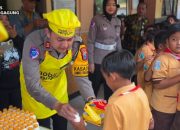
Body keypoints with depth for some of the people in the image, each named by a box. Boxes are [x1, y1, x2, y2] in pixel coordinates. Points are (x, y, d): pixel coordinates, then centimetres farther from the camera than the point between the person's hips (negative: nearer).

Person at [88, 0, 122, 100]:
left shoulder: (117, 21, 4)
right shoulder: (97, 20, -11)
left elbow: (118, 41, 13)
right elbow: (90, 41, -10)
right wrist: (91, 61, -12)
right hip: (98, 60, -4)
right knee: (94, 86, 7)